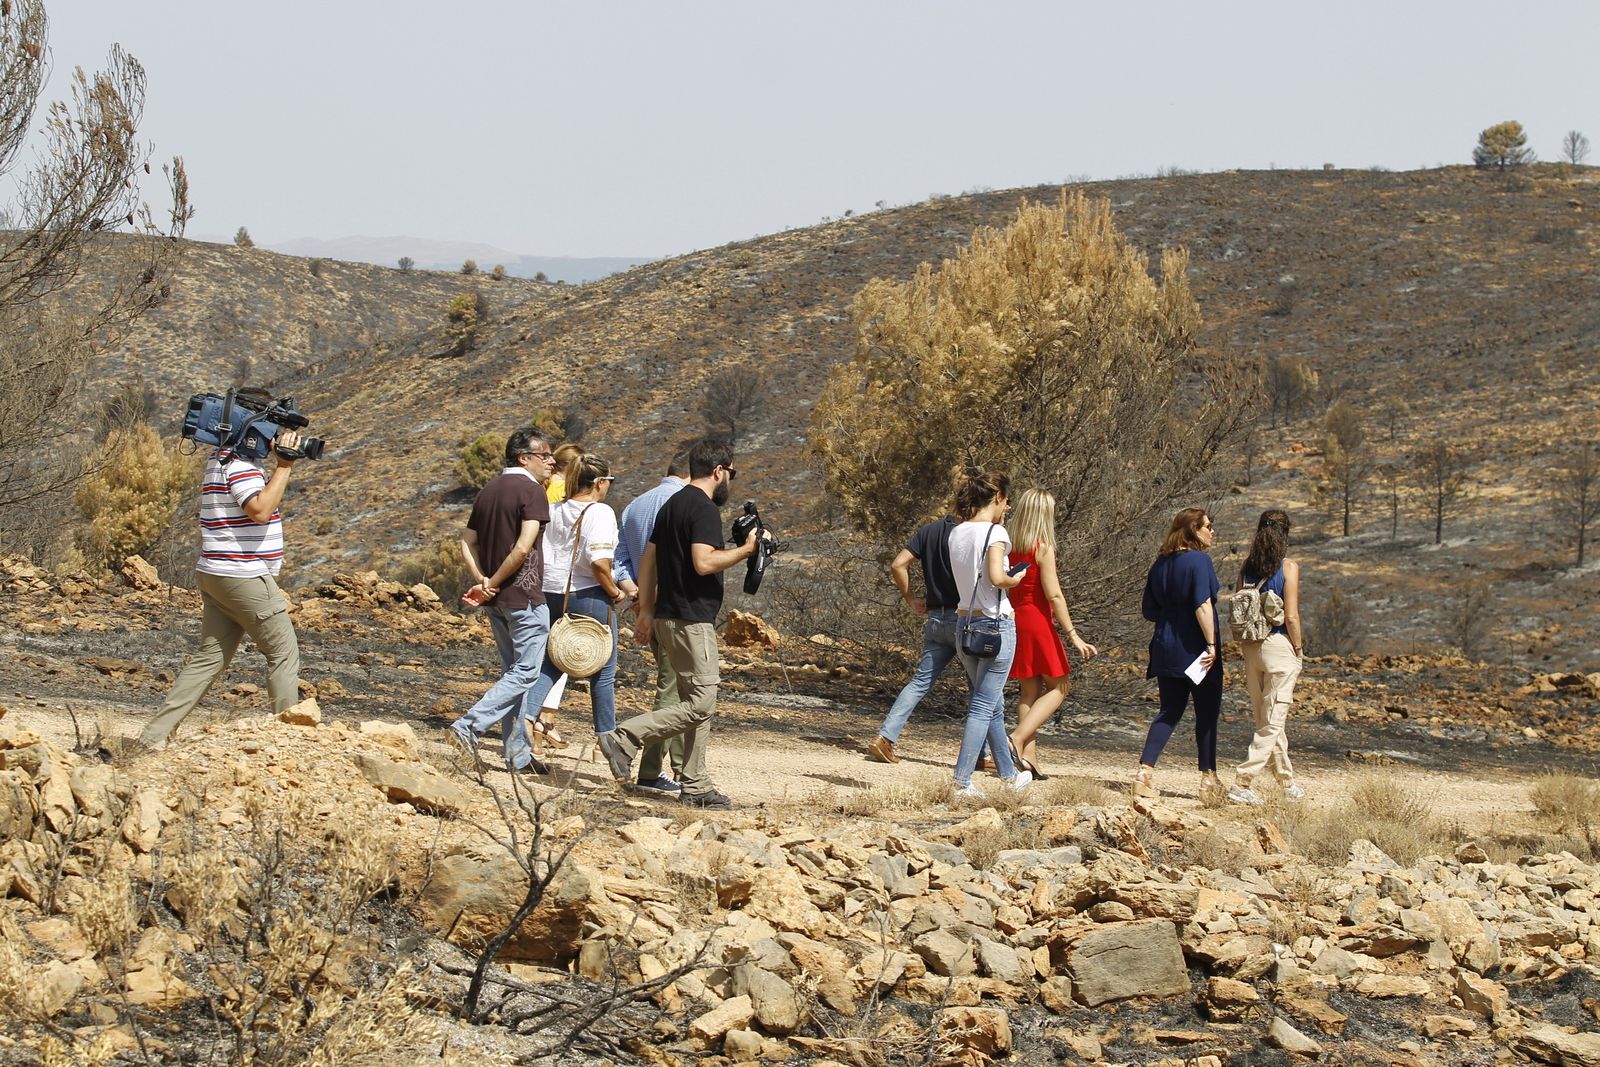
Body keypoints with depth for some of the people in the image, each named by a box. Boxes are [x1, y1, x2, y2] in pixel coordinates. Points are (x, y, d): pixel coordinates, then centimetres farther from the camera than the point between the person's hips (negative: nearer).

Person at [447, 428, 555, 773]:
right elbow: (524, 547, -22)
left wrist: (482, 582, -1)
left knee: (512, 671, 14)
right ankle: (469, 728, -14)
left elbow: (467, 541, 10)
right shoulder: (531, 490, -12)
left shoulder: (488, 490, 13)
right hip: (524, 596, -9)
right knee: (524, 672, -2)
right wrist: (494, 583, -13)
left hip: (495, 601, 9)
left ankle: (517, 754, 16)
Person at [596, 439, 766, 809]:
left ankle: (695, 786, 12)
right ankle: (623, 739, -12)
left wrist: (646, 610, 21)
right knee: (700, 704, -9)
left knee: (696, 702, 12)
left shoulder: (671, 504, 16)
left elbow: (648, 560, 18)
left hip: (668, 615, 10)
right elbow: (704, 562, -25)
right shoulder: (704, 509, -14)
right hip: (691, 620, -10)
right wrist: (745, 550, -13)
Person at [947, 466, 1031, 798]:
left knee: (993, 706, 19)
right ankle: (962, 781, -7)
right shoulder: (995, 532, -14)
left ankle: (1009, 774, 31)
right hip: (995, 624, -8)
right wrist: (1015, 579, -4)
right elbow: (996, 577, -26)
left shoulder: (957, 533, 8)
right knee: (984, 706, -3)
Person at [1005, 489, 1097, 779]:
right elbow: (1054, 595, -15)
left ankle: (1029, 759, 7)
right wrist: (1073, 635, -13)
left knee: (1030, 690, 12)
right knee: (1058, 688, 5)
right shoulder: (1042, 548, -12)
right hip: (1037, 622, -6)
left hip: (1012, 620, 6)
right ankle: (1018, 739, -11)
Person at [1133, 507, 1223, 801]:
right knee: (1207, 714, 6)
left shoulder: (1161, 563, 9)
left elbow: (1149, 610, 13)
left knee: (1170, 711, 11)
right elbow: (1202, 605, -22)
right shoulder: (1199, 560, -12)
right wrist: (1211, 644, -22)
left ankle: (1145, 772, -1)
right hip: (1195, 650, -6)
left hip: (1166, 650, 6)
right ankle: (1209, 780, 10)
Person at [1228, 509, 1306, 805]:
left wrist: (1244, 648, 14)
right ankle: (1241, 783, -9)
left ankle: (1287, 783, 26)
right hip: (1279, 646, -6)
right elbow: (1291, 616, -14)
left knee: (1267, 720, 15)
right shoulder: (1288, 567, -11)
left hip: (1252, 647, 6)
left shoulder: (1247, 567, 3)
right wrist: (1298, 648, -1)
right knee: (1273, 722, 0)